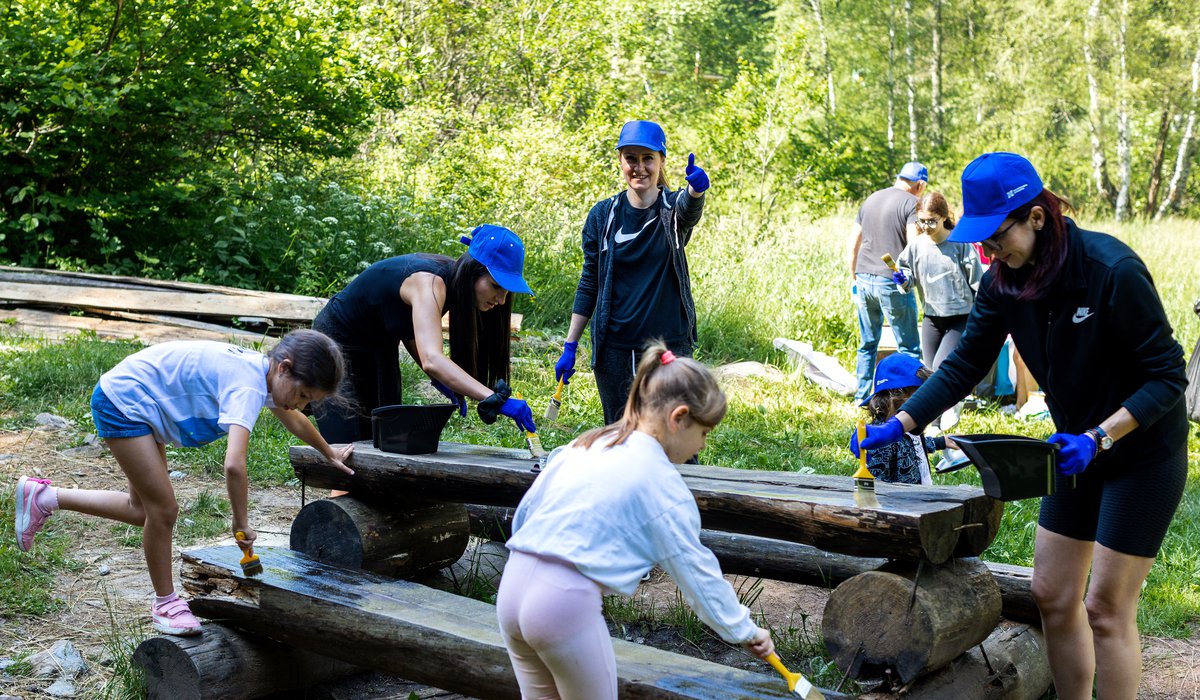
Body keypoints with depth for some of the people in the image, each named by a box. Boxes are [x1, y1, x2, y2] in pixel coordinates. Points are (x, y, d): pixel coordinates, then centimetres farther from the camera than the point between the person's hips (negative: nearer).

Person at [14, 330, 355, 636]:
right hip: (121, 402, -10)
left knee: (143, 510, 15)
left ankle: (44, 498, 25)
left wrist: (329, 452, 32)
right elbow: (233, 465, -41)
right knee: (163, 509, -7)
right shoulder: (248, 387, -31)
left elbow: (292, 418, 21)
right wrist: (242, 522, -28)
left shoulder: (264, 371, -2)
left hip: (137, 404, 10)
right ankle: (165, 602, 11)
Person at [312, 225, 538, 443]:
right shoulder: (429, 282, -35)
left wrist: (440, 379, -10)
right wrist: (496, 399, -57)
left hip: (378, 349, 8)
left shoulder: (450, 278, -10)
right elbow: (431, 359, -51)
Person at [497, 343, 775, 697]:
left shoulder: (585, 444, 14)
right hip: (565, 602, -7)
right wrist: (745, 630, 13)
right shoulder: (662, 482, -5)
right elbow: (698, 572, 1)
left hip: (512, 586, 7)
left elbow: (524, 513, 16)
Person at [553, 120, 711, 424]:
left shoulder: (674, 208, -1)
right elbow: (589, 284, 7)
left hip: (670, 343, -1)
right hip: (614, 349, 2)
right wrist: (570, 347, 4)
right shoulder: (602, 215, 3)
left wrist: (696, 190, -52)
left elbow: (690, 207, -27)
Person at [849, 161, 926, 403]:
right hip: (892, 283, -6)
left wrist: (854, 275, 22)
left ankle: (861, 396, 20)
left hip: (864, 279, 6)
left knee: (867, 344, 16)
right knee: (908, 347, 1)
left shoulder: (871, 199, 14)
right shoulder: (911, 203, -6)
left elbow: (853, 243, 16)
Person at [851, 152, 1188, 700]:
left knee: (1106, 608, -2)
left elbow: (1168, 376, -20)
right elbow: (963, 366, -2)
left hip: (1142, 451, -6)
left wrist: (1098, 438, -30)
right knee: (1052, 595, 9)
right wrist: (897, 425, -12)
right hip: (1080, 449, 7)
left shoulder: (1113, 270, -26)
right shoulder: (1003, 282, -7)